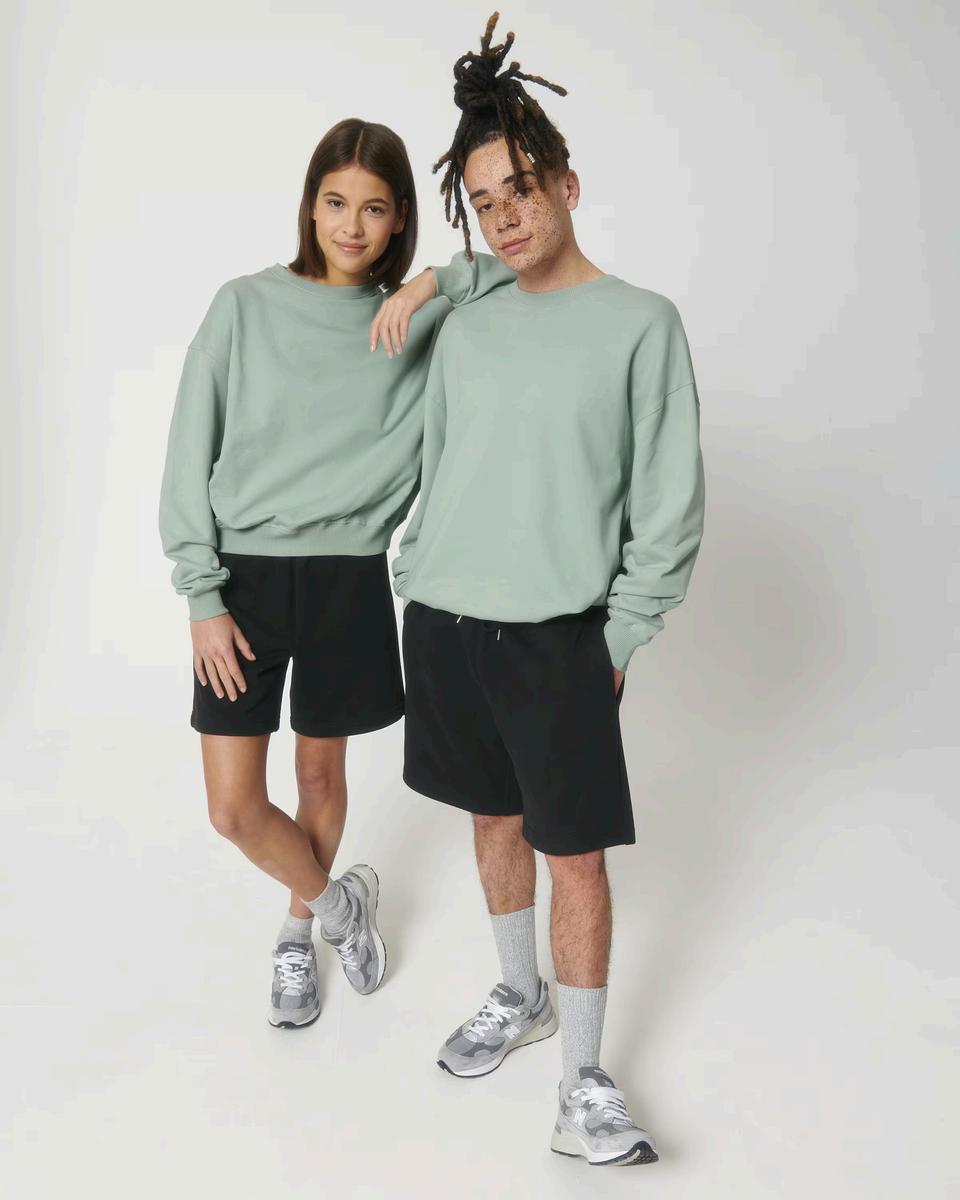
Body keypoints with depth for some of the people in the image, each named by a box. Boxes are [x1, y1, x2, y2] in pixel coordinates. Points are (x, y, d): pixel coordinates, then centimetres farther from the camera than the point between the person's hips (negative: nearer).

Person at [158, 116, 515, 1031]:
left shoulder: (421, 324, 0)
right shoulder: (245, 306, -3)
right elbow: (191, 455, -3)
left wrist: (436, 283, -18)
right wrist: (201, 597, -7)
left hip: (347, 581, 1)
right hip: (243, 576, 0)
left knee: (320, 774, 15)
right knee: (234, 808, 1)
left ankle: (297, 936, 42)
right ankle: (340, 902, 31)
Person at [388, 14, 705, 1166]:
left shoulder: (641, 324, -4)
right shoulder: (464, 329, 9)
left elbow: (670, 505, -4)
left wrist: (618, 637, -6)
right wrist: (416, 586, 10)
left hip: (557, 637, -4)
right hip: (445, 625, 5)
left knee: (575, 849, 0)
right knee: (495, 820, 17)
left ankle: (583, 1079, 17)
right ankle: (520, 997, 39)